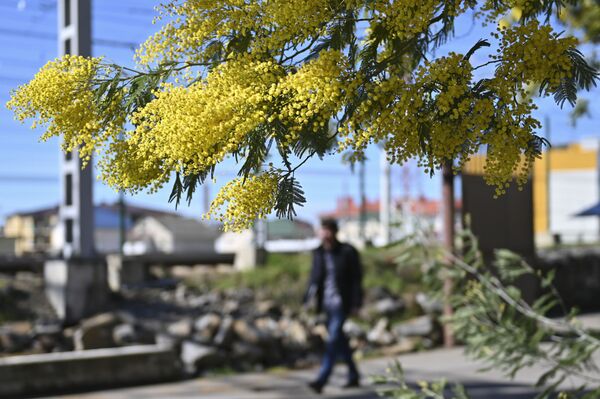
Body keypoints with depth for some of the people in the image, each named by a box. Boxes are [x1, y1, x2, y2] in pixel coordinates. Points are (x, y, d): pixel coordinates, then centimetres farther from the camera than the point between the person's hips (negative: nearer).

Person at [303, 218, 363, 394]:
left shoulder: (348, 252, -7)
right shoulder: (318, 253, 8)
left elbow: (356, 279, -5)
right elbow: (314, 277, 13)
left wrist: (356, 304, -10)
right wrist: (308, 299, 2)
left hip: (341, 303, -6)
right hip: (326, 304, 6)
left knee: (333, 339, -13)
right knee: (339, 340, 13)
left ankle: (321, 380, -17)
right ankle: (354, 376, 27)